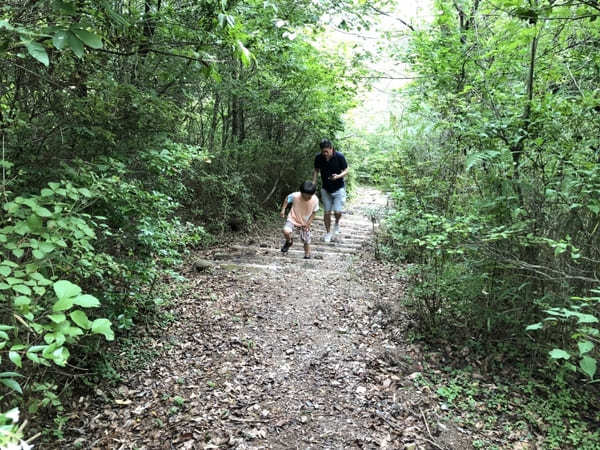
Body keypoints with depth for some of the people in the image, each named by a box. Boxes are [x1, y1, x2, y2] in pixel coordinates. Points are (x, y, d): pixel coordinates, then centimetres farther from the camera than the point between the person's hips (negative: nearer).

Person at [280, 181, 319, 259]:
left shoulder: (315, 200, -19)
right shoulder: (295, 196, -24)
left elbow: (313, 212, -4)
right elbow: (287, 199, -2)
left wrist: (308, 223, -10)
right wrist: (283, 210, -7)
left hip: (305, 223, 2)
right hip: (293, 219, -2)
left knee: (306, 241, 8)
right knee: (286, 231, -28)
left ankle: (307, 255, 36)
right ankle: (289, 242, 8)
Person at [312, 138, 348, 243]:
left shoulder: (339, 157, -18)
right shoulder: (318, 157, -10)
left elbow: (346, 171, -9)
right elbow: (316, 170, 6)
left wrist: (338, 176, -28)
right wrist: (314, 183, -3)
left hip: (338, 188, -2)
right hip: (325, 189, 3)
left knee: (337, 211, -10)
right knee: (327, 212, 6)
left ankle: (337, 222, 25)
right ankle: (328, 233, 23)